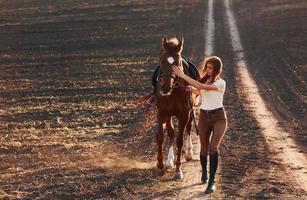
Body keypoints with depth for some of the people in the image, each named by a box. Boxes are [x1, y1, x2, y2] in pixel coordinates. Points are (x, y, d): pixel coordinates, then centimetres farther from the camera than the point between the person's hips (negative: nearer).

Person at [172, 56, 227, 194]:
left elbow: (201, 86, -22)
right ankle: (204, 173, 39)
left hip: (218, 117, -5)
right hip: (204, 117, 5)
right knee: (204, 149, 12)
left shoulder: (220, 83, -11)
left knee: (213, 148, -20)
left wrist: (183, 75, -23)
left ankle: (212, 181, -16)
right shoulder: (204, 80, 8)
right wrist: (191, 88, -3)